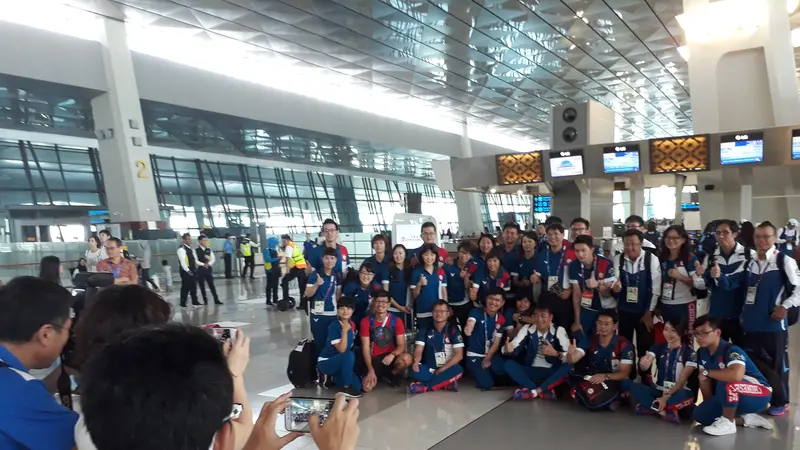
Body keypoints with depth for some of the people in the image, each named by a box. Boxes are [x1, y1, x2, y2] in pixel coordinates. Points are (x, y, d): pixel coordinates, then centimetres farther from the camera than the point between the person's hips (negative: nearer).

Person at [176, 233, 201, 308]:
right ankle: (183, 303, 7)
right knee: (185, 287, -3)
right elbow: (182, 261, -22)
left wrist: (195, 267, 12)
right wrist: (187, 270, -25)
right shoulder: (181, 249, -15)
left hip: (192, 270, 9)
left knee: (193, 286, 13)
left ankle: (194, 301, 21)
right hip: (186, 271, -9)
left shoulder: (190, 248, 14)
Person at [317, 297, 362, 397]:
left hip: (342, 362, 7)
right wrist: (345, 331, -34)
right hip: (326, 362, -7)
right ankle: (347, 387, -18)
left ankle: (332, 378, 15)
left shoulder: (353, 325, 0)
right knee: (349, 355, -34)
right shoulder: (334, 326, -21)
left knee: (357, 387, -9)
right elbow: (342, 350, -28)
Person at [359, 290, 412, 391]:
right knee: (367, 387, -24)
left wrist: (392, 355, -33)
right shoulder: (366, 321, -7)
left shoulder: (396, 321, -6)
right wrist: (371, 370, -19)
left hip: (389, 357, 1)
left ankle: (391, 375, 1)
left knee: (407, 358, -33)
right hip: (374, 358, 0)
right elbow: (365, 348, -9)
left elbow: (401, 345, -10)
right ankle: (378, 375, 14)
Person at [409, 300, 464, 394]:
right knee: (414, 370, -29)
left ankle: (424, 386, -29)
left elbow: (459, 355, -9)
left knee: (457, 370, -34)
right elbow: (418, 350, -5)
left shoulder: (454, 330, -2)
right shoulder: (424, 330, 3)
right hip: (429, 369, 1)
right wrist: (416, 362, -28)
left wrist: (442, 369, -17)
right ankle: (446, 383, -20)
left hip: (447, 369, -1)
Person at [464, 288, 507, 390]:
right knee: (486, 384, -19)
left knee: (502, 371, -23)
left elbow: (496, 343, -1)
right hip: (475, 355, -4)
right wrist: (468, 329, -59)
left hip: (491, 354, 4)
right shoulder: (476, 312, -14)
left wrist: (488, 359, -12)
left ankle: (486, 372, 10)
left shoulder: (501, 319, -1)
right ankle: (477, 371, 14)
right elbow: (469, 328, -34)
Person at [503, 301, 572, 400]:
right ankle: (545, 391, -32)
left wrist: (555, 353, -35)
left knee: (568, 367, -31)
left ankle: (534, 392, -31)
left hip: (551, 373, -1)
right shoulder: (527, 329, -1)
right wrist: (508, 349, -37)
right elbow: (514, 347, -12)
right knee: (508, 364, -23)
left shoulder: (559, 330, -6)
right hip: (531, 371, 2)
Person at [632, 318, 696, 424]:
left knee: (687, 396, -38)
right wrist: (643, 364, -40)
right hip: (659, 391, 3)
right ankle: (667, 411, -26)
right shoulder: (658, 347, 2)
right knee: (634, 387, -24)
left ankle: (652, 406, -28)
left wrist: (667, 397, -22)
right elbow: (645, 366, -14)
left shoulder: (689, 352, -7)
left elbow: (683, 379, -12)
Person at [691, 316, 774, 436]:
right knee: (699, 414, -8)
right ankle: (746, 419, 2)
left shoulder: (731, 350, -27)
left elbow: (736, 375, -47)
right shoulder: (702, 353, -2)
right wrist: (709, 405, 3)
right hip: (732, 399, 8)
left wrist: (707, 372, -32)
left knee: (726, 382, -37)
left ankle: (728, 422, -16)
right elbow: (705, 380, 6)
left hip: (759, 395, -8)